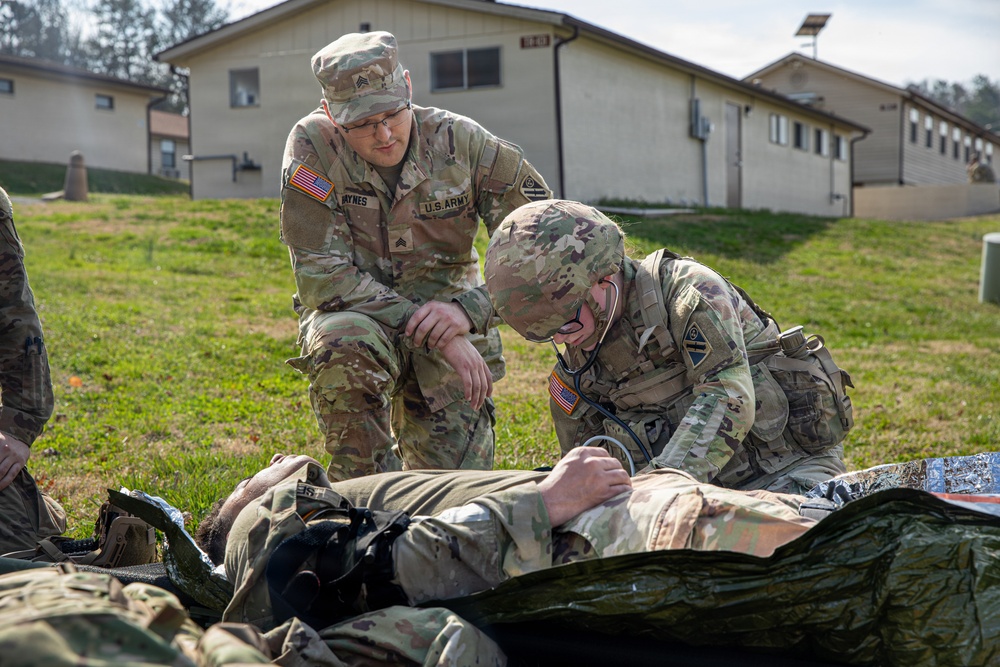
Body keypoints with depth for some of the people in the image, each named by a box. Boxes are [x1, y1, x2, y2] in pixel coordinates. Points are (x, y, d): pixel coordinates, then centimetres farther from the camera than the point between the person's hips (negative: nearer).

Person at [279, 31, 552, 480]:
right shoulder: (312, 145, -16)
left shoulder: (460, 140, -12)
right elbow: (321, 276, -21)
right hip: (354, 316, -2)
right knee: (344, 348, -38)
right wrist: (435, 336, -28)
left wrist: (469, 308, -28)